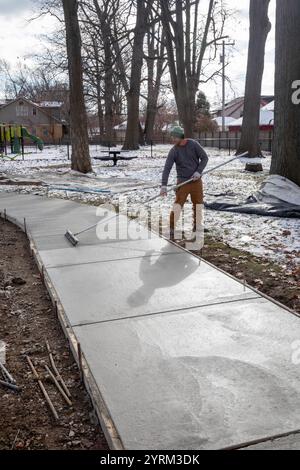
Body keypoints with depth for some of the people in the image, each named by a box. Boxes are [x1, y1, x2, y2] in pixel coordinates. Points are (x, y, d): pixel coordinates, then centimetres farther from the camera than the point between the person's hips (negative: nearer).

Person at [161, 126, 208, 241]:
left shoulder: (193, 144, -5)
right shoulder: (174, 151, -9)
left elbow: (204, 158, 0)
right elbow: (167, 168, -15)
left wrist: (198, 171, -14)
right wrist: (164, 185, -26)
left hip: (196, 181, 2)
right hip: (182, 181, -2)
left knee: (198, 205, 8)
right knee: (178, 205, -11)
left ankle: (196, 229, 24)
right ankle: (171, 229, -6)